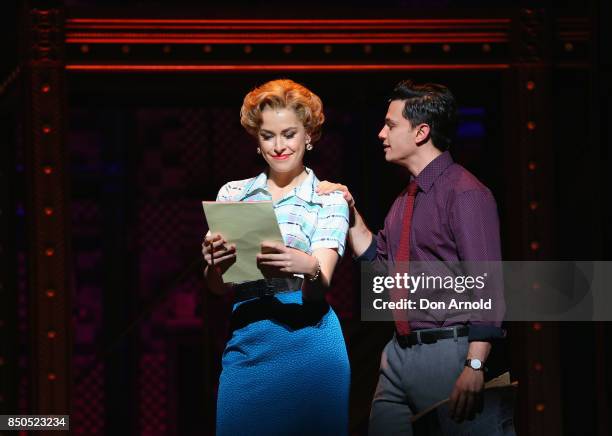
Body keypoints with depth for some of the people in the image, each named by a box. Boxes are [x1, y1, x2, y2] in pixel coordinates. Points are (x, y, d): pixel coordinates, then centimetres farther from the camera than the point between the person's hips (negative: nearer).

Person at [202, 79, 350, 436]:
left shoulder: (329, 199, 3)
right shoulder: (234, 194, 11)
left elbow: (321, 285, -10)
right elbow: (218, 286, 4)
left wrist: (308, 268, -34)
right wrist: (215, 263, -20)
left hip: (307, 338, -3)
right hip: (246, 342, 3)